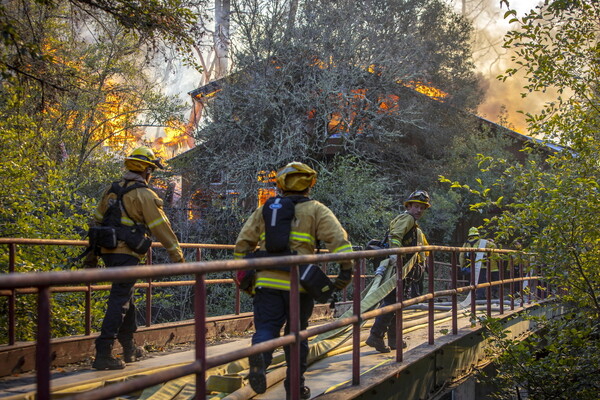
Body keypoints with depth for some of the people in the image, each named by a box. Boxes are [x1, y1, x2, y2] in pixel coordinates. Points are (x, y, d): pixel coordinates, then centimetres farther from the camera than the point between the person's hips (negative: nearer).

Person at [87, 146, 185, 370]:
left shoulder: (111, 190, 13)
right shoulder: (144, 195, -10)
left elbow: (98, 221, 18)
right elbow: (161, 227, -10)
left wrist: (92, 254, 25)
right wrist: (177, 255, -2)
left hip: (108, 251, 8)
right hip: (127, 254, -8)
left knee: (126, 298, 19)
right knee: (119, 302, -6)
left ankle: (129, 349, 29)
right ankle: (103, 354, -10)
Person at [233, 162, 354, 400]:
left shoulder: (264, 210, 15)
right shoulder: (316, 210, 7)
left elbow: (242, 243, 15)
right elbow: (339, 239, -6)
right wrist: (346, 269, -3)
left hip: (267, 282, 1)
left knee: (266, 328, 3)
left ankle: (259, 356, -30)